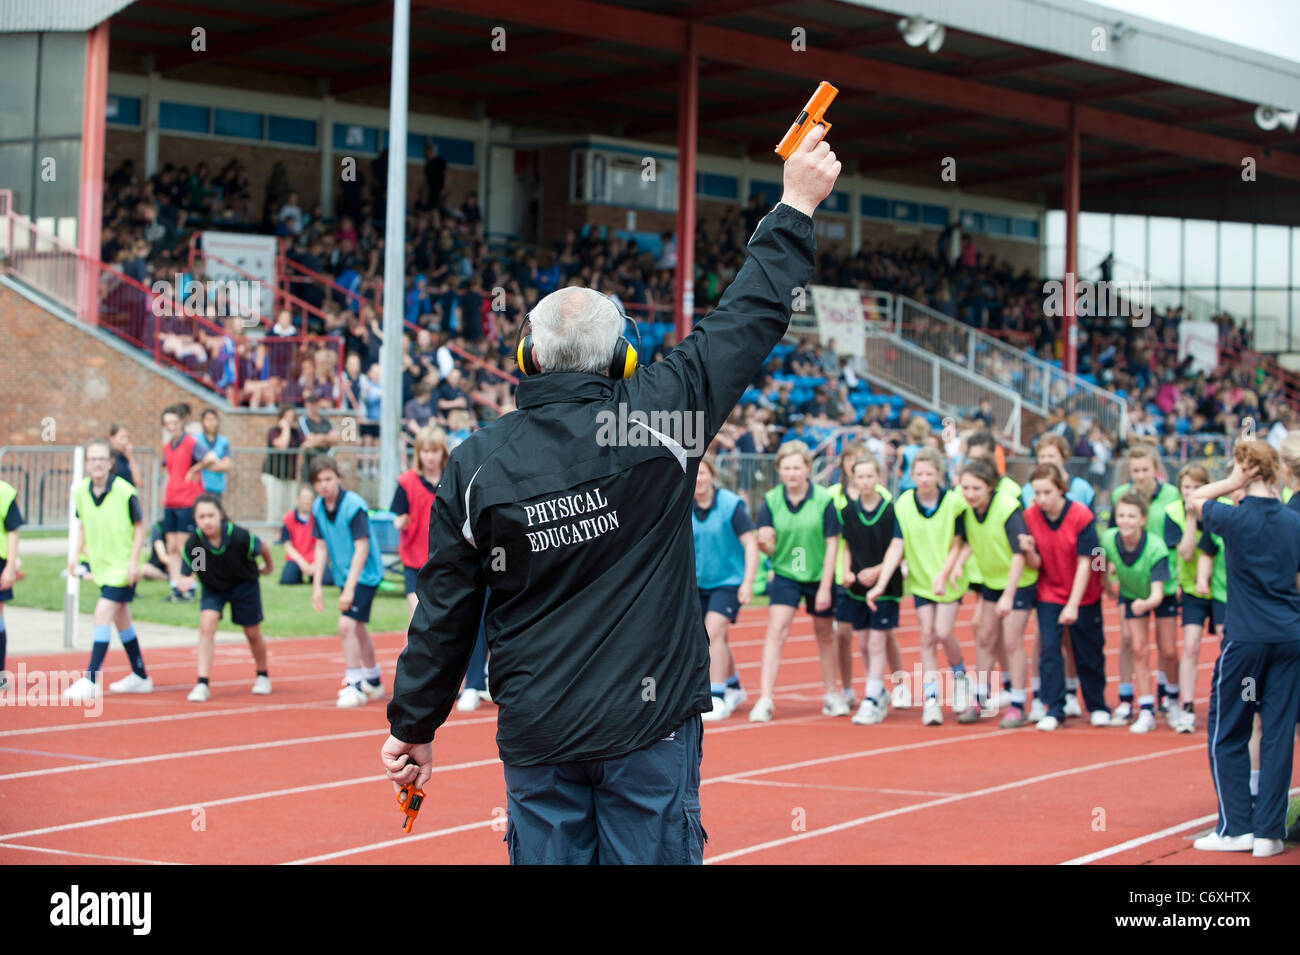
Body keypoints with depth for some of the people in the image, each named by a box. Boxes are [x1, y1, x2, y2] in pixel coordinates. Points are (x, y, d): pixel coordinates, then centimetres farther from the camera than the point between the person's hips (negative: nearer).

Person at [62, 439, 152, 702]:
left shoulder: (124, 492, -17)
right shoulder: (81, 491, -2)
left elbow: (140, 526, -8)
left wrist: (134, 560, -15)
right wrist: (78, 554, 2)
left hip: (123, 566, -6)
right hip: (101, 565, 6)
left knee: (102, 615, -15)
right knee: (121, 619, 15)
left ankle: (91, 681, -14)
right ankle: (140, 677, 29)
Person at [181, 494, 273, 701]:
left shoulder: (239, 537, -32)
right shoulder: (193, 543, -28)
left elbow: (263, 547, -10)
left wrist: (269, 564, 6)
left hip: (244, 584, -1)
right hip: (213, 587, 1)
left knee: (252, 633, 11)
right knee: (207, 624, -21)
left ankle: (263, 676, 38)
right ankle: (202, 684, -18)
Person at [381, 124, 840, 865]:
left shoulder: (476, 464, -2)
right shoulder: (654, 417, -8)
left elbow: (445, 614, 3)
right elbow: (749, 321, 2)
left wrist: (414, 727, 15)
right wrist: (798, 207, 14)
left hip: (536, 739, 2)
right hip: (648, 726, -2)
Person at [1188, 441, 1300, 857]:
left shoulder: (1236, 517, -9)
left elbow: (1194, 500, 10)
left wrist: (1237, 481, 2)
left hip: (1246, 638, -4)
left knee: (1226, 735, 8)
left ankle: (1236, 827, 7)